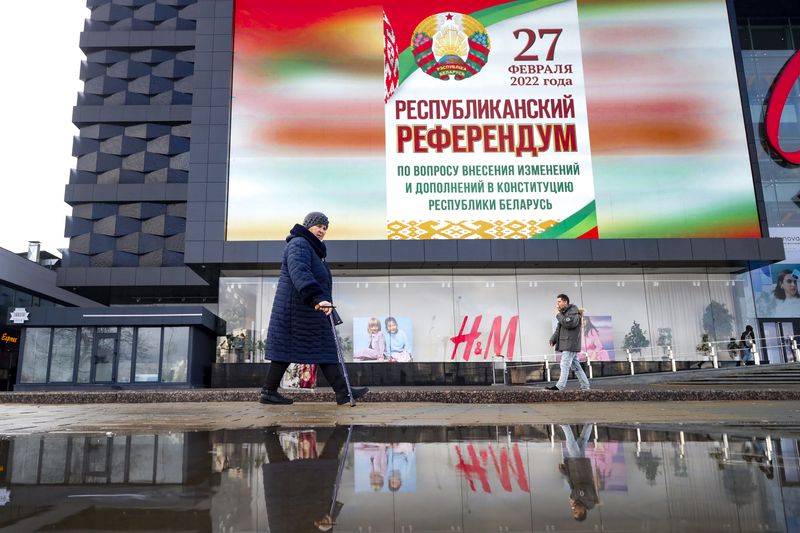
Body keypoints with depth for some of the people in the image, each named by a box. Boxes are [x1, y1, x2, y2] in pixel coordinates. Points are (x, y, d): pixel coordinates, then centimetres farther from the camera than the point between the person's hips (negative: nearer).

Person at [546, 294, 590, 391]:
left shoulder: (574, 312, -9)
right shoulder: (563, 313, 20)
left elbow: (568, 323, -26)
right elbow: (559, 328, 22)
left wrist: (558, 315, -13)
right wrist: (553, 339, 8)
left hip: (570, 344, -9)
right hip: (565, 345, 9)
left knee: (565, 365, -11)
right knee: (576, 366, 11)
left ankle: (559, 386, -13)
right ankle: (585, 386, 16)